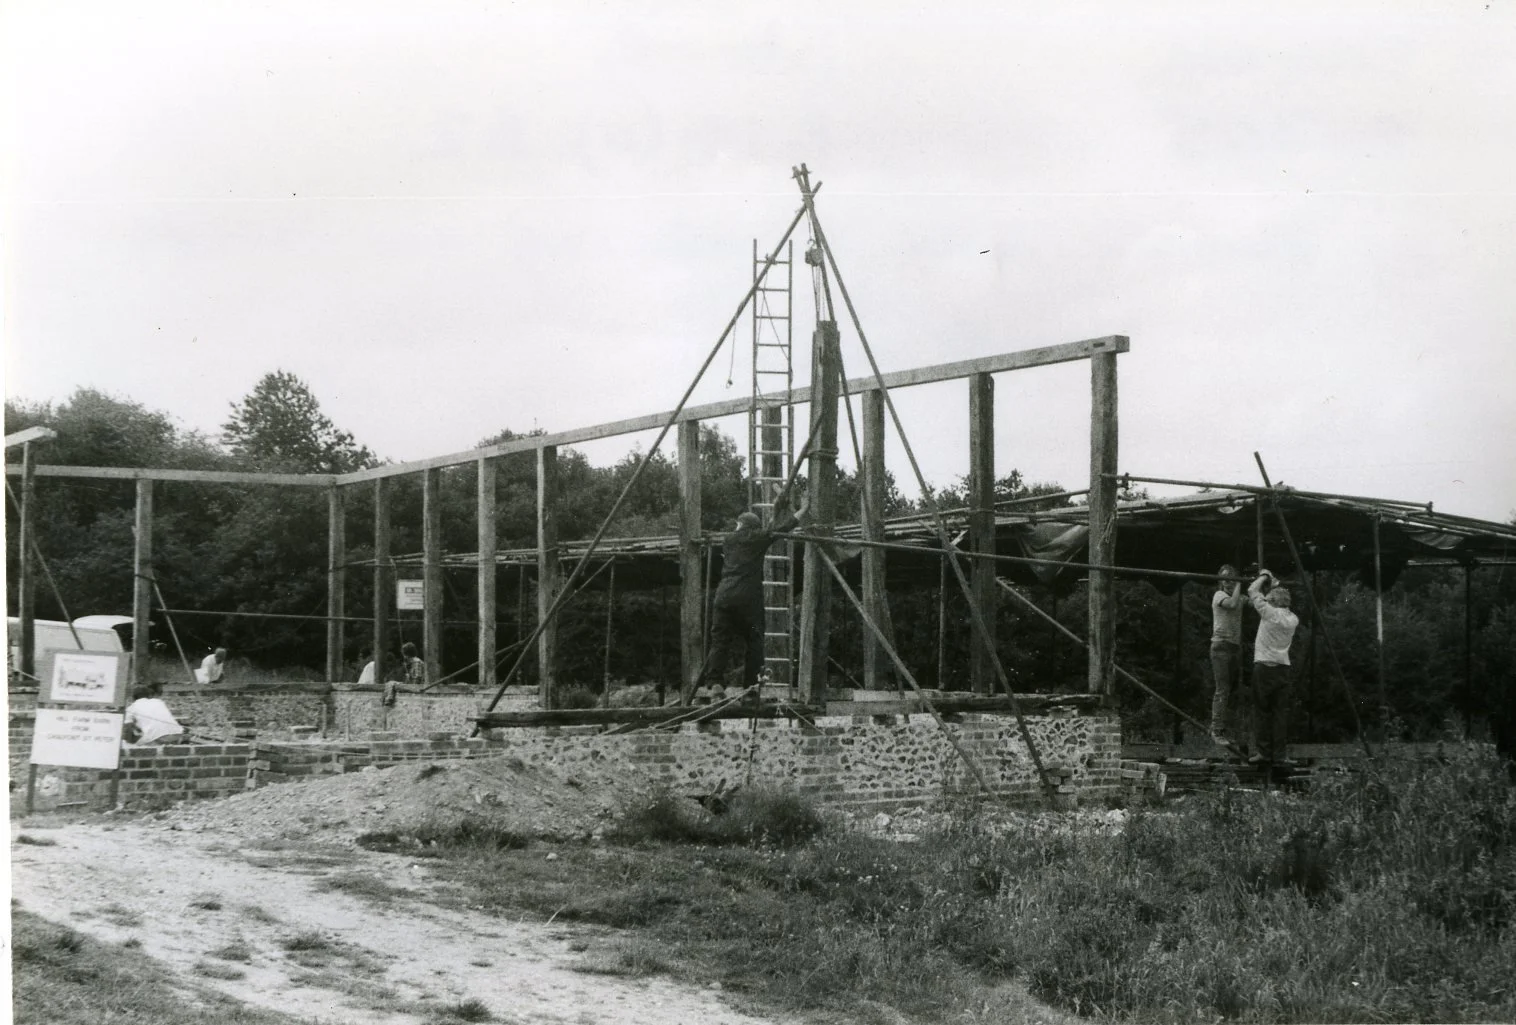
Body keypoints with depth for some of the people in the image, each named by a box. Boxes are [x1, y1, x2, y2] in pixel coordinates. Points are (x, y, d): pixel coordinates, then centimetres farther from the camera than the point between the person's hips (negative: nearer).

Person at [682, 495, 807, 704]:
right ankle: (751, 685, 7)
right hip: (748, 597, -3)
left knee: (720, 641, 1)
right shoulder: (757, 538, 5)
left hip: (724, 596, 4)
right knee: (753, 641, 8)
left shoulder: (729, 540, 17)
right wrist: (802, 510, 24)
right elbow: (782, 527, 9)